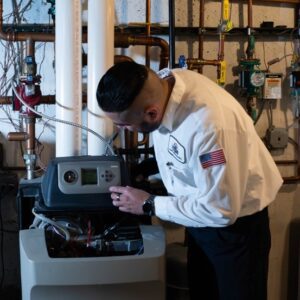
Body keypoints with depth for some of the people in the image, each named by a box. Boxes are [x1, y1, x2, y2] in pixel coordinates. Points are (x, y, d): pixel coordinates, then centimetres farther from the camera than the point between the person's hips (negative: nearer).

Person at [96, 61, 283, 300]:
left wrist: (149, 205, -22)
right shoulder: (158, 83, -17)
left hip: (235, 222, -7)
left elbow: (220, 210, -30)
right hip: (201, 209, 7)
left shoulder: (210, 125, -39)